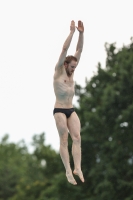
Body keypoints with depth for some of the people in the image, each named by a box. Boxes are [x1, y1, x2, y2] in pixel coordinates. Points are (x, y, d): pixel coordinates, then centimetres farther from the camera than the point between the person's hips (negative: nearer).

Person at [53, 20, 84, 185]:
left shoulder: (70, 73, 8)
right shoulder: (58, 72, -7)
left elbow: (79, 50, 2)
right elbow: (64, 50, -15)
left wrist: (81, 33, -7)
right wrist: (72, 32, -19)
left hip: (71, 110, 6)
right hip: (59, 111, -6)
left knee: (77, 137, -8)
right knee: (64, 140, -6)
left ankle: (77, 168, -13)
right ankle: (68, 171, -9)